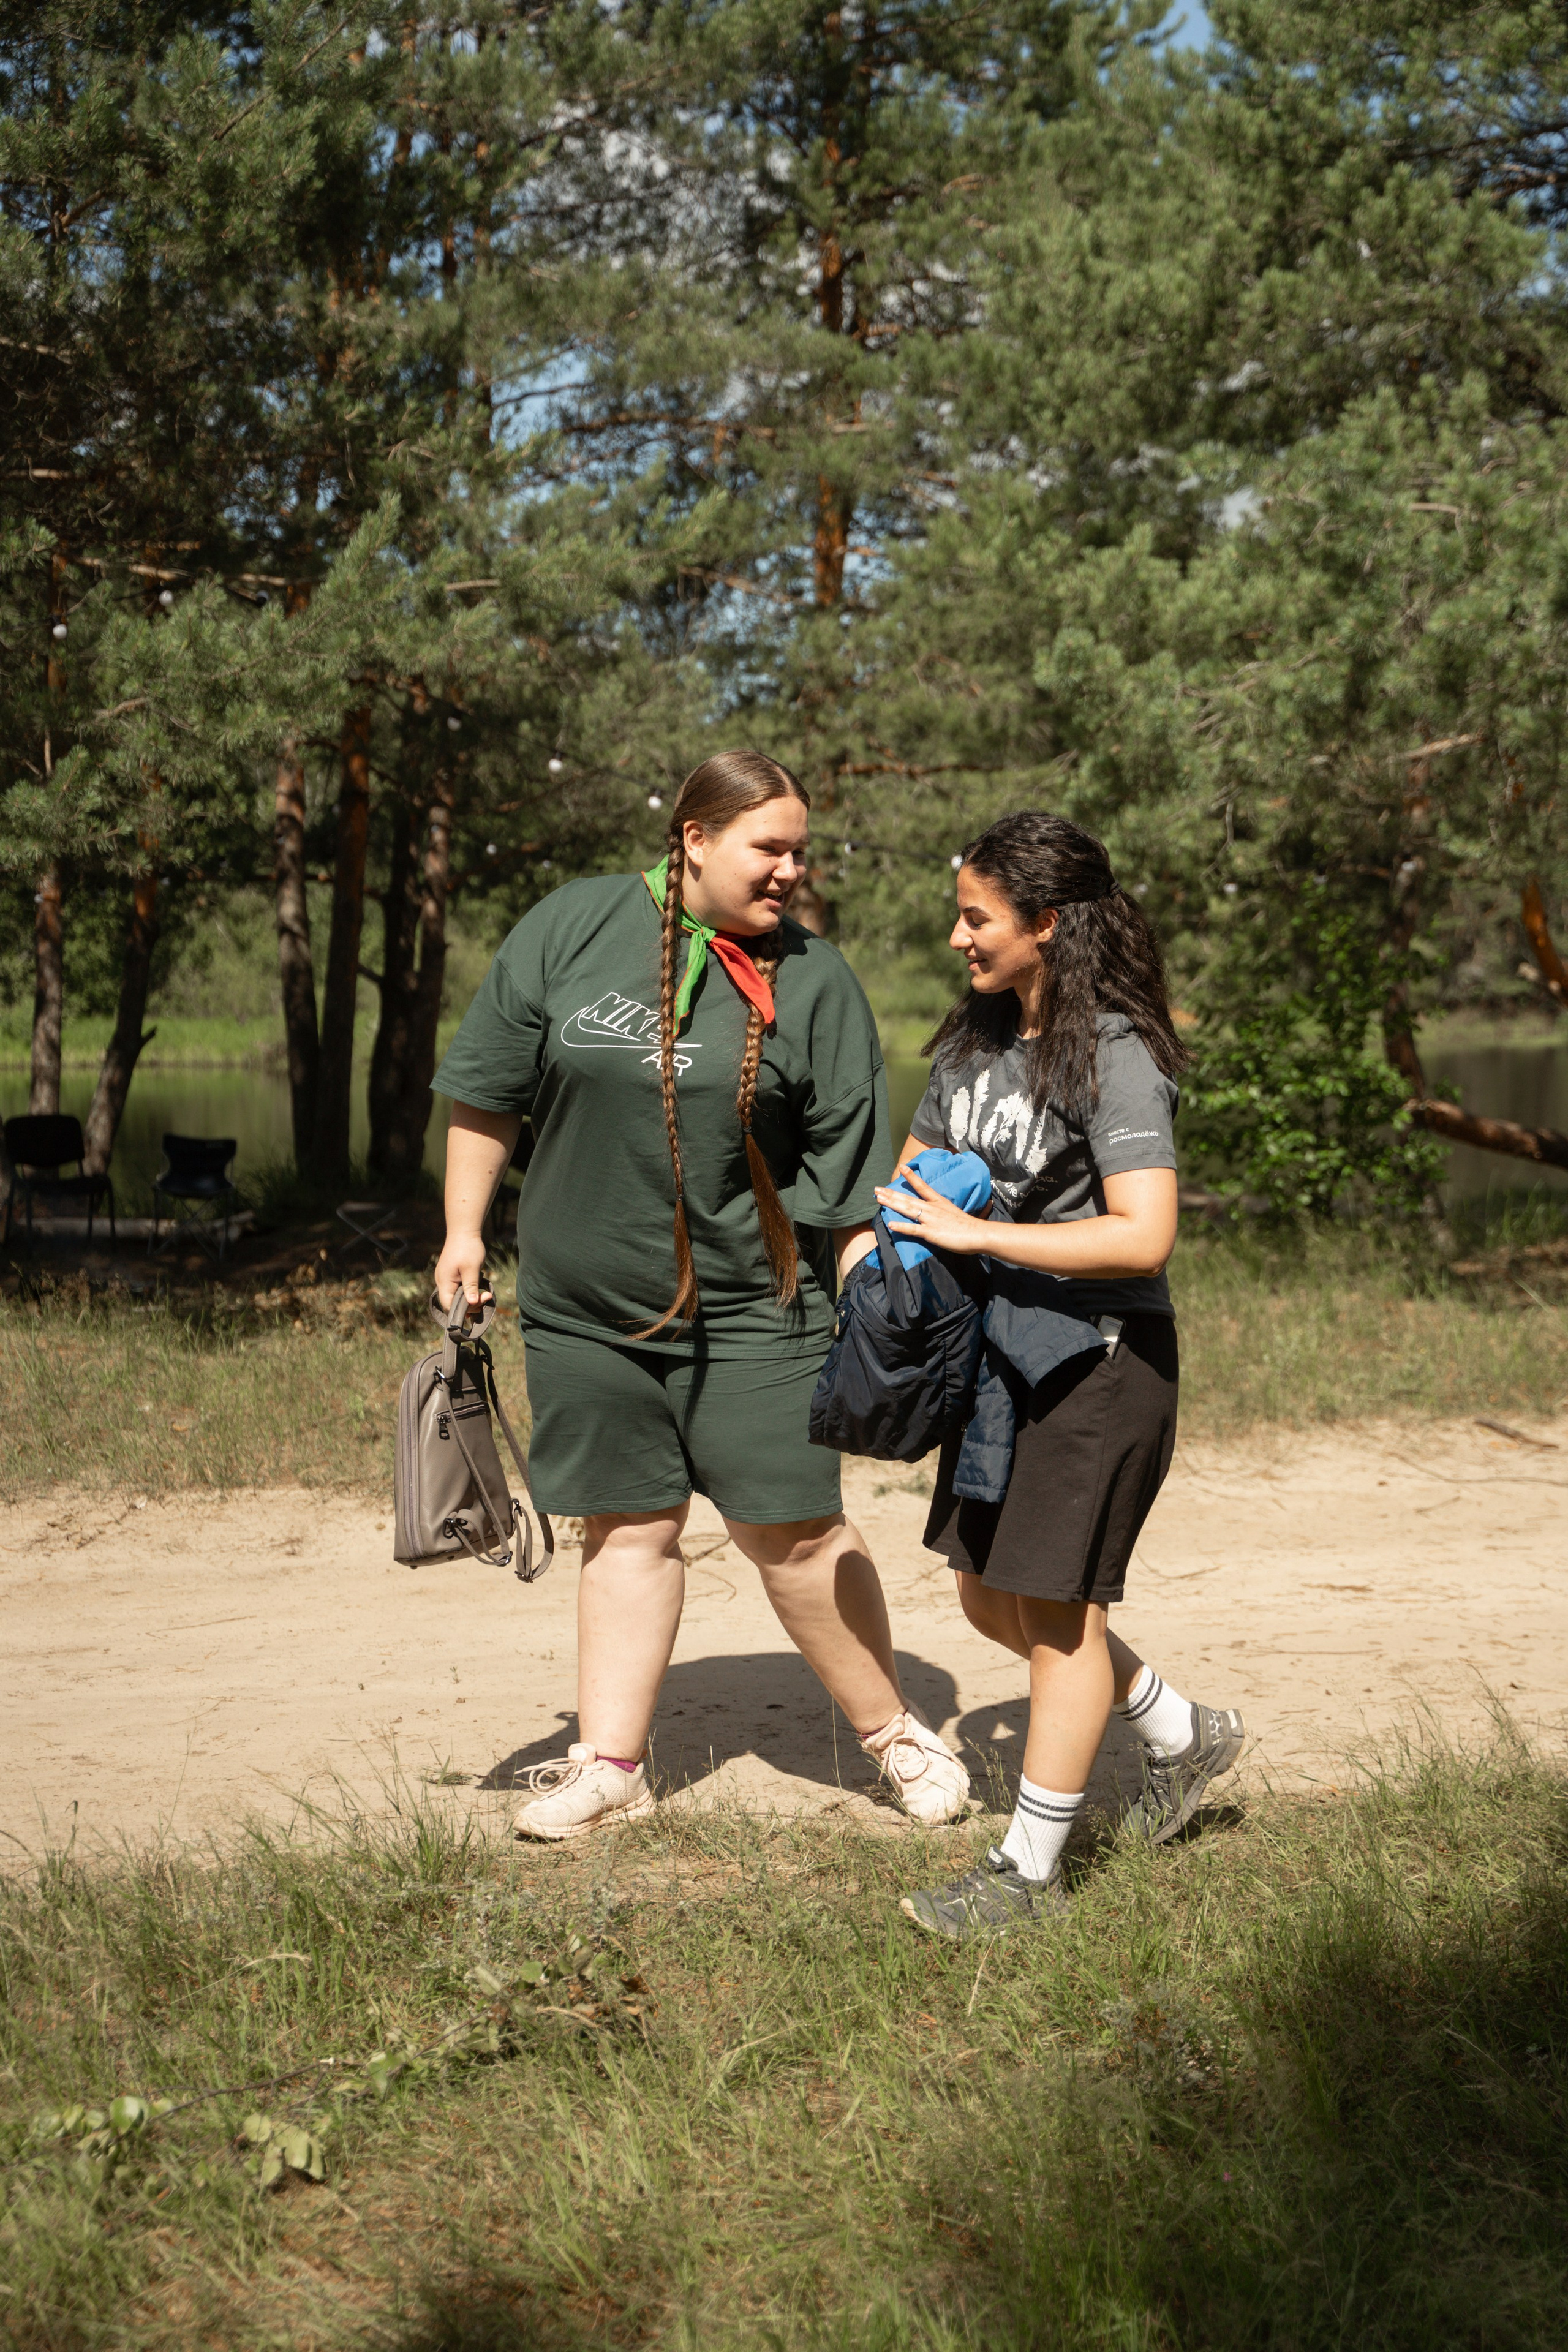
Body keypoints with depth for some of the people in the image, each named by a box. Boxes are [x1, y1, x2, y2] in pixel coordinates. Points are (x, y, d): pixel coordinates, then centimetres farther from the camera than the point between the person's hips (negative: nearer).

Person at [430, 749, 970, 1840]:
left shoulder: (814, 980, -2)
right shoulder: (575, 927, -1)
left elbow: (849, 1172, 0)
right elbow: (489, 1088, 6)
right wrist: (464, 1229, 3)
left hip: (751, 1308, -1)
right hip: (586, 1302, 1)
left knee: (793, 1531, 0)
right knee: (628, 1526, 9)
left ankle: (894, 1730, 18)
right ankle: (611, 1762, 19)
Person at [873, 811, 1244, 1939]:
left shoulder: (1116, 1055, -19)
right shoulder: (978, 1036, 6)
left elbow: (1144, 1236, -27)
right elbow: (919, 1164, 20)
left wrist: (975, 1234, -25)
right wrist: (905, 1232, -1)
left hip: (1104, 1357, -9)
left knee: (1057, 1607, 0)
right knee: (992, 1600, 14)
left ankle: (1032, 1868, 13)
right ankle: (1185, 1734, 35)